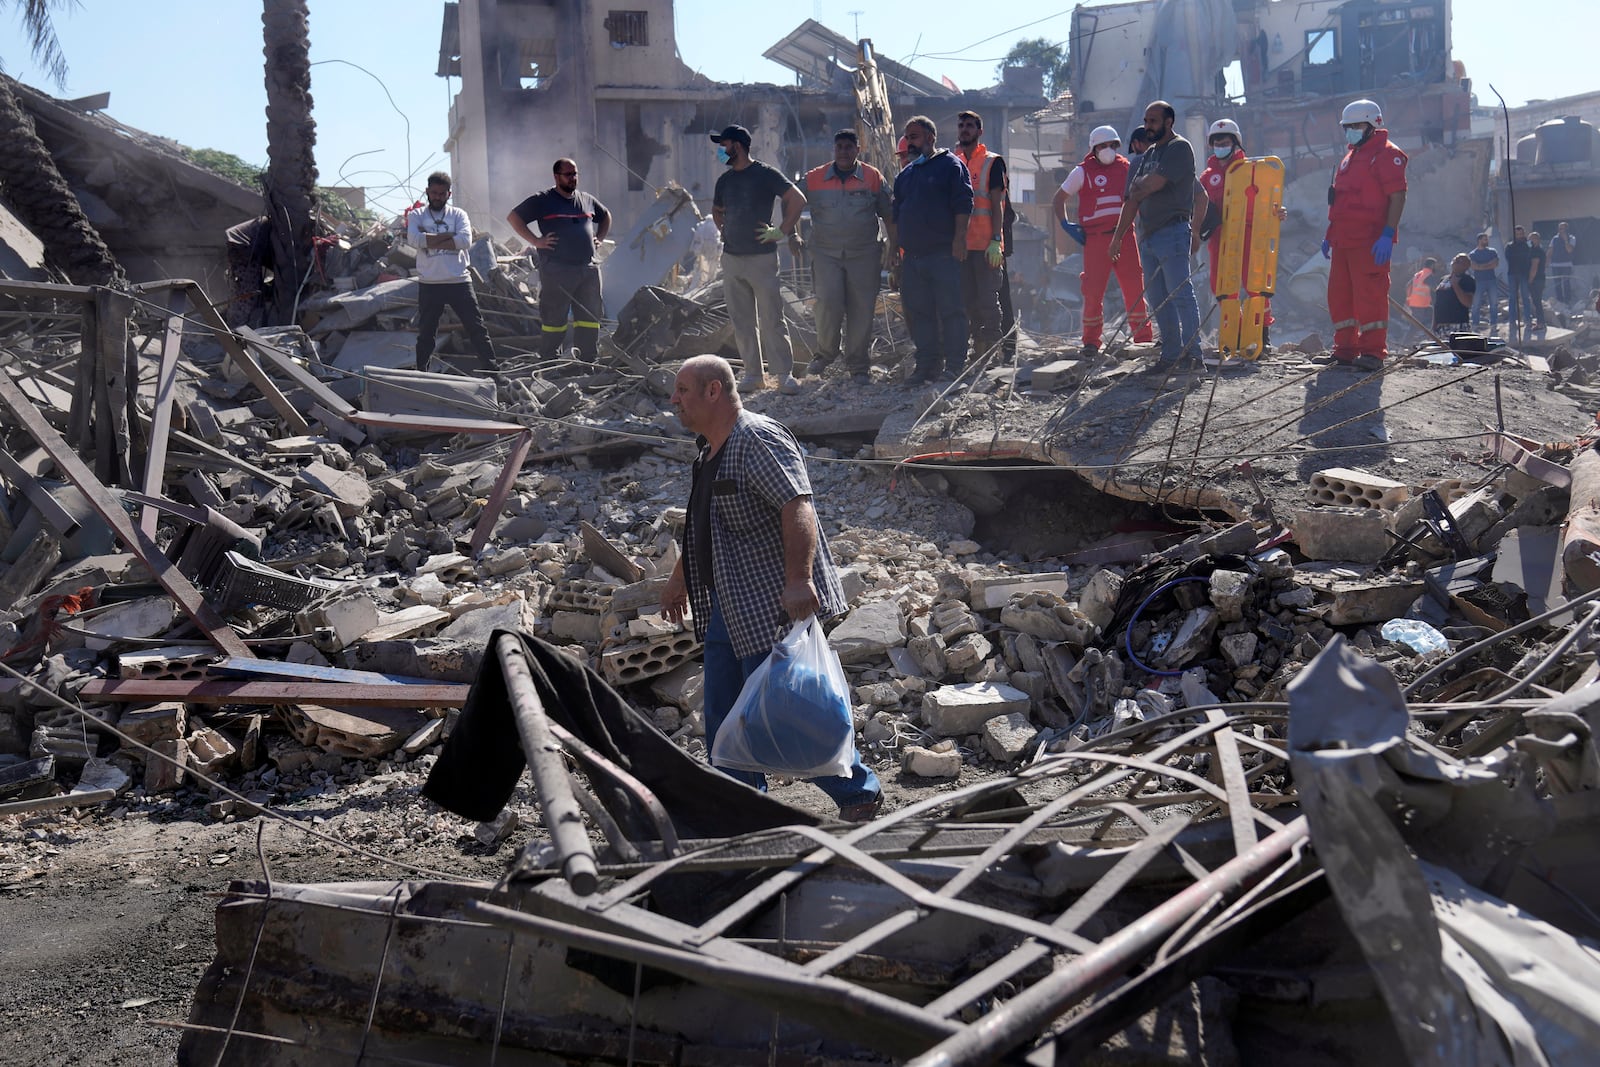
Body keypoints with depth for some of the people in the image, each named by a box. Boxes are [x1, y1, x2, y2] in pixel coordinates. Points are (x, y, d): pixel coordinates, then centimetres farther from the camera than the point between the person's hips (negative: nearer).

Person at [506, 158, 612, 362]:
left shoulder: (587, 200, 16)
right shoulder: (543, 201, 0)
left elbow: (606, 217, 34)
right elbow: (513, 217, -1)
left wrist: (599, 239, 17)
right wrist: (535, 241, -8)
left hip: (589, 270, 5)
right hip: (557, 271, -5)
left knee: (590, 318, 5)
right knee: (554, 319, -3)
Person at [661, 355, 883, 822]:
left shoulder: (758, 440, -17)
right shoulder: (709, 449, 14)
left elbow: (798, 507, -30)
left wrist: (799, 579, -41)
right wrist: (679, 579, 35)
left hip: (774, 606, -10)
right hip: (728, 608, 10)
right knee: (723, 718, 12)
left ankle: (859, 792, 12)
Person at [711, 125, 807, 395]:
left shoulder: (765, 174, -6)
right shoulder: (725, 180, 14)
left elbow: (798, 200, -11)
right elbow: (717, 210, 32)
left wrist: (782, 232, -12)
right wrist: (724, 231, 17)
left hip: (761, 258, -6)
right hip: (731, 258, 6)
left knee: (771, 319, -6)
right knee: (742, 321, 6)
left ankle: (785, 373, -1)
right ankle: (753, 373, 13)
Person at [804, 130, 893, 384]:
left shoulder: (873, 177, 4)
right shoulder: (814, 179, 5)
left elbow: (888, 216, 9)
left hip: (864, 255, 0)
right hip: (826, 254, 0)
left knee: (861, 311, 1)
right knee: (828, 303, -15)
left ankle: (859, 366, 11)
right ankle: (826, 353, 8)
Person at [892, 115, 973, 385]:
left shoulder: (950, 165, 1)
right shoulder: (904, 175, 21)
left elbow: (963, 204, -7)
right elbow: (896, 213, 26)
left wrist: (959, 239, -16)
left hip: (944, 254, -7)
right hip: (911, 256, 7)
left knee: (950, 310, -6)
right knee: (918, 312, 6)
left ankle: (955, 365, -2)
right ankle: (928, 363, 12)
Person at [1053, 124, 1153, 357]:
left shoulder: (1127, 168, 12)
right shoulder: (1083, 172, 5)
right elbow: (1058, 200, 11)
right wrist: (1066, 225, -1)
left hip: (1124, 236, 2)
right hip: (1096, 240, -2)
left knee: (1135, 289, 2)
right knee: (1093, 291, -4)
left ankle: (1143, 339, 9)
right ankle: (1091, 342, 6)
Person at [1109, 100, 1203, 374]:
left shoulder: (1179, 148, -6)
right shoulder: (1149, 153, 20)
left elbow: (1153, 184, -18)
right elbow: (1133, 198, 21)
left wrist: (1137, 188, 5)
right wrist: (1117, 236, 18)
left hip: (1172, 232, -9)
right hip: (1148, 236, 9)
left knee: (1180, 294, -9)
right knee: (1157, 299, 8)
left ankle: (1192, 354, -7)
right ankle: (1171, 355, 13)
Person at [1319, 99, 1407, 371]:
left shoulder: (1386, 154, -5)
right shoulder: (1350, 157, 23)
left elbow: (1398, 196, -13)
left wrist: (1388, 234, -21)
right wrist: (1329, 235, 22)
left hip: (1370, 241, -9)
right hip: (1343, 240, 9)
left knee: (1370, 296, -9)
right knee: (1339, 295, 11)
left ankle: (1373, 352, -6)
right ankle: (1345, 350, 19)